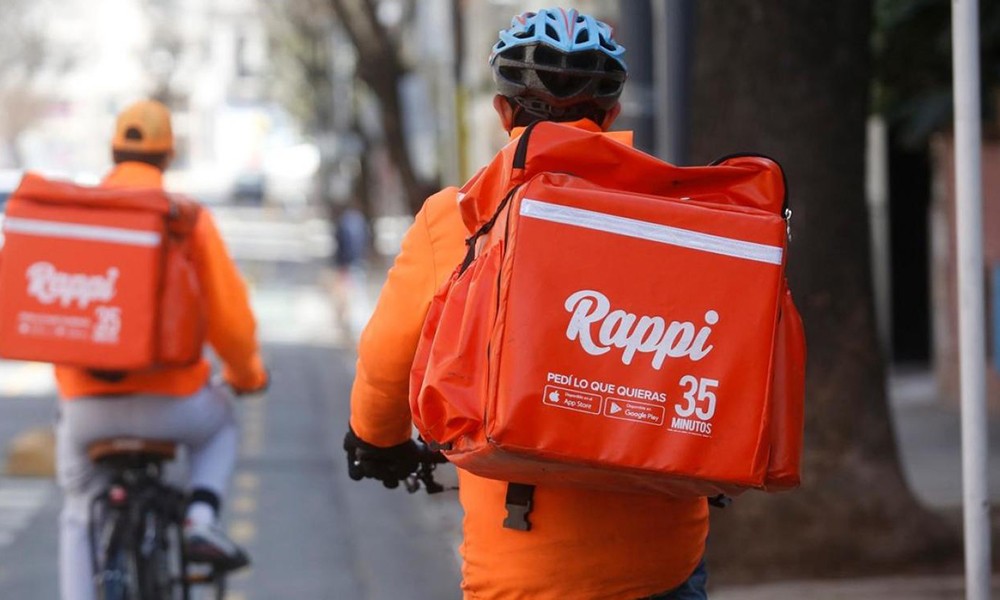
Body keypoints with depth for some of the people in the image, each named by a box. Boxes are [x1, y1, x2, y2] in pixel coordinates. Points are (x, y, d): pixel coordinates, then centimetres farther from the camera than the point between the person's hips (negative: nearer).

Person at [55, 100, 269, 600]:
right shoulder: (187, 218, -3)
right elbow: (228, 316, -1)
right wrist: (247, 374, 20)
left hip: (84, 403, 1)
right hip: (168, 400, -1)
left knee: (79, 516, 22)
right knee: (218, 424, 33)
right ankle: (202, 518, 10)